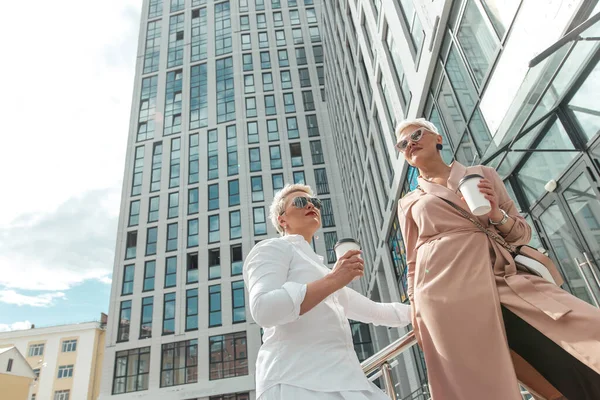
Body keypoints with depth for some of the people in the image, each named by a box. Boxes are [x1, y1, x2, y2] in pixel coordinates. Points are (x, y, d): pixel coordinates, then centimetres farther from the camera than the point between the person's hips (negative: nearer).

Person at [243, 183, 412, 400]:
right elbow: (263, 310, -17)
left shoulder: (319, 269, 27)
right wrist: (333, 280, -16)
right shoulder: (273, 249, 2)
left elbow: (374, 310, 34)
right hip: (299, 381, -8)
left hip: (341, 381, 8)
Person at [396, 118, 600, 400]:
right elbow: (413, 264, 17)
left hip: (507, 279, 2)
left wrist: (496, 214, -3)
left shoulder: (483, 175, 18)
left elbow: (523, 233, 17)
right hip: (448, 293, -1)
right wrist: (416, 311, 7)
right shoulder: (409, 204, 17)